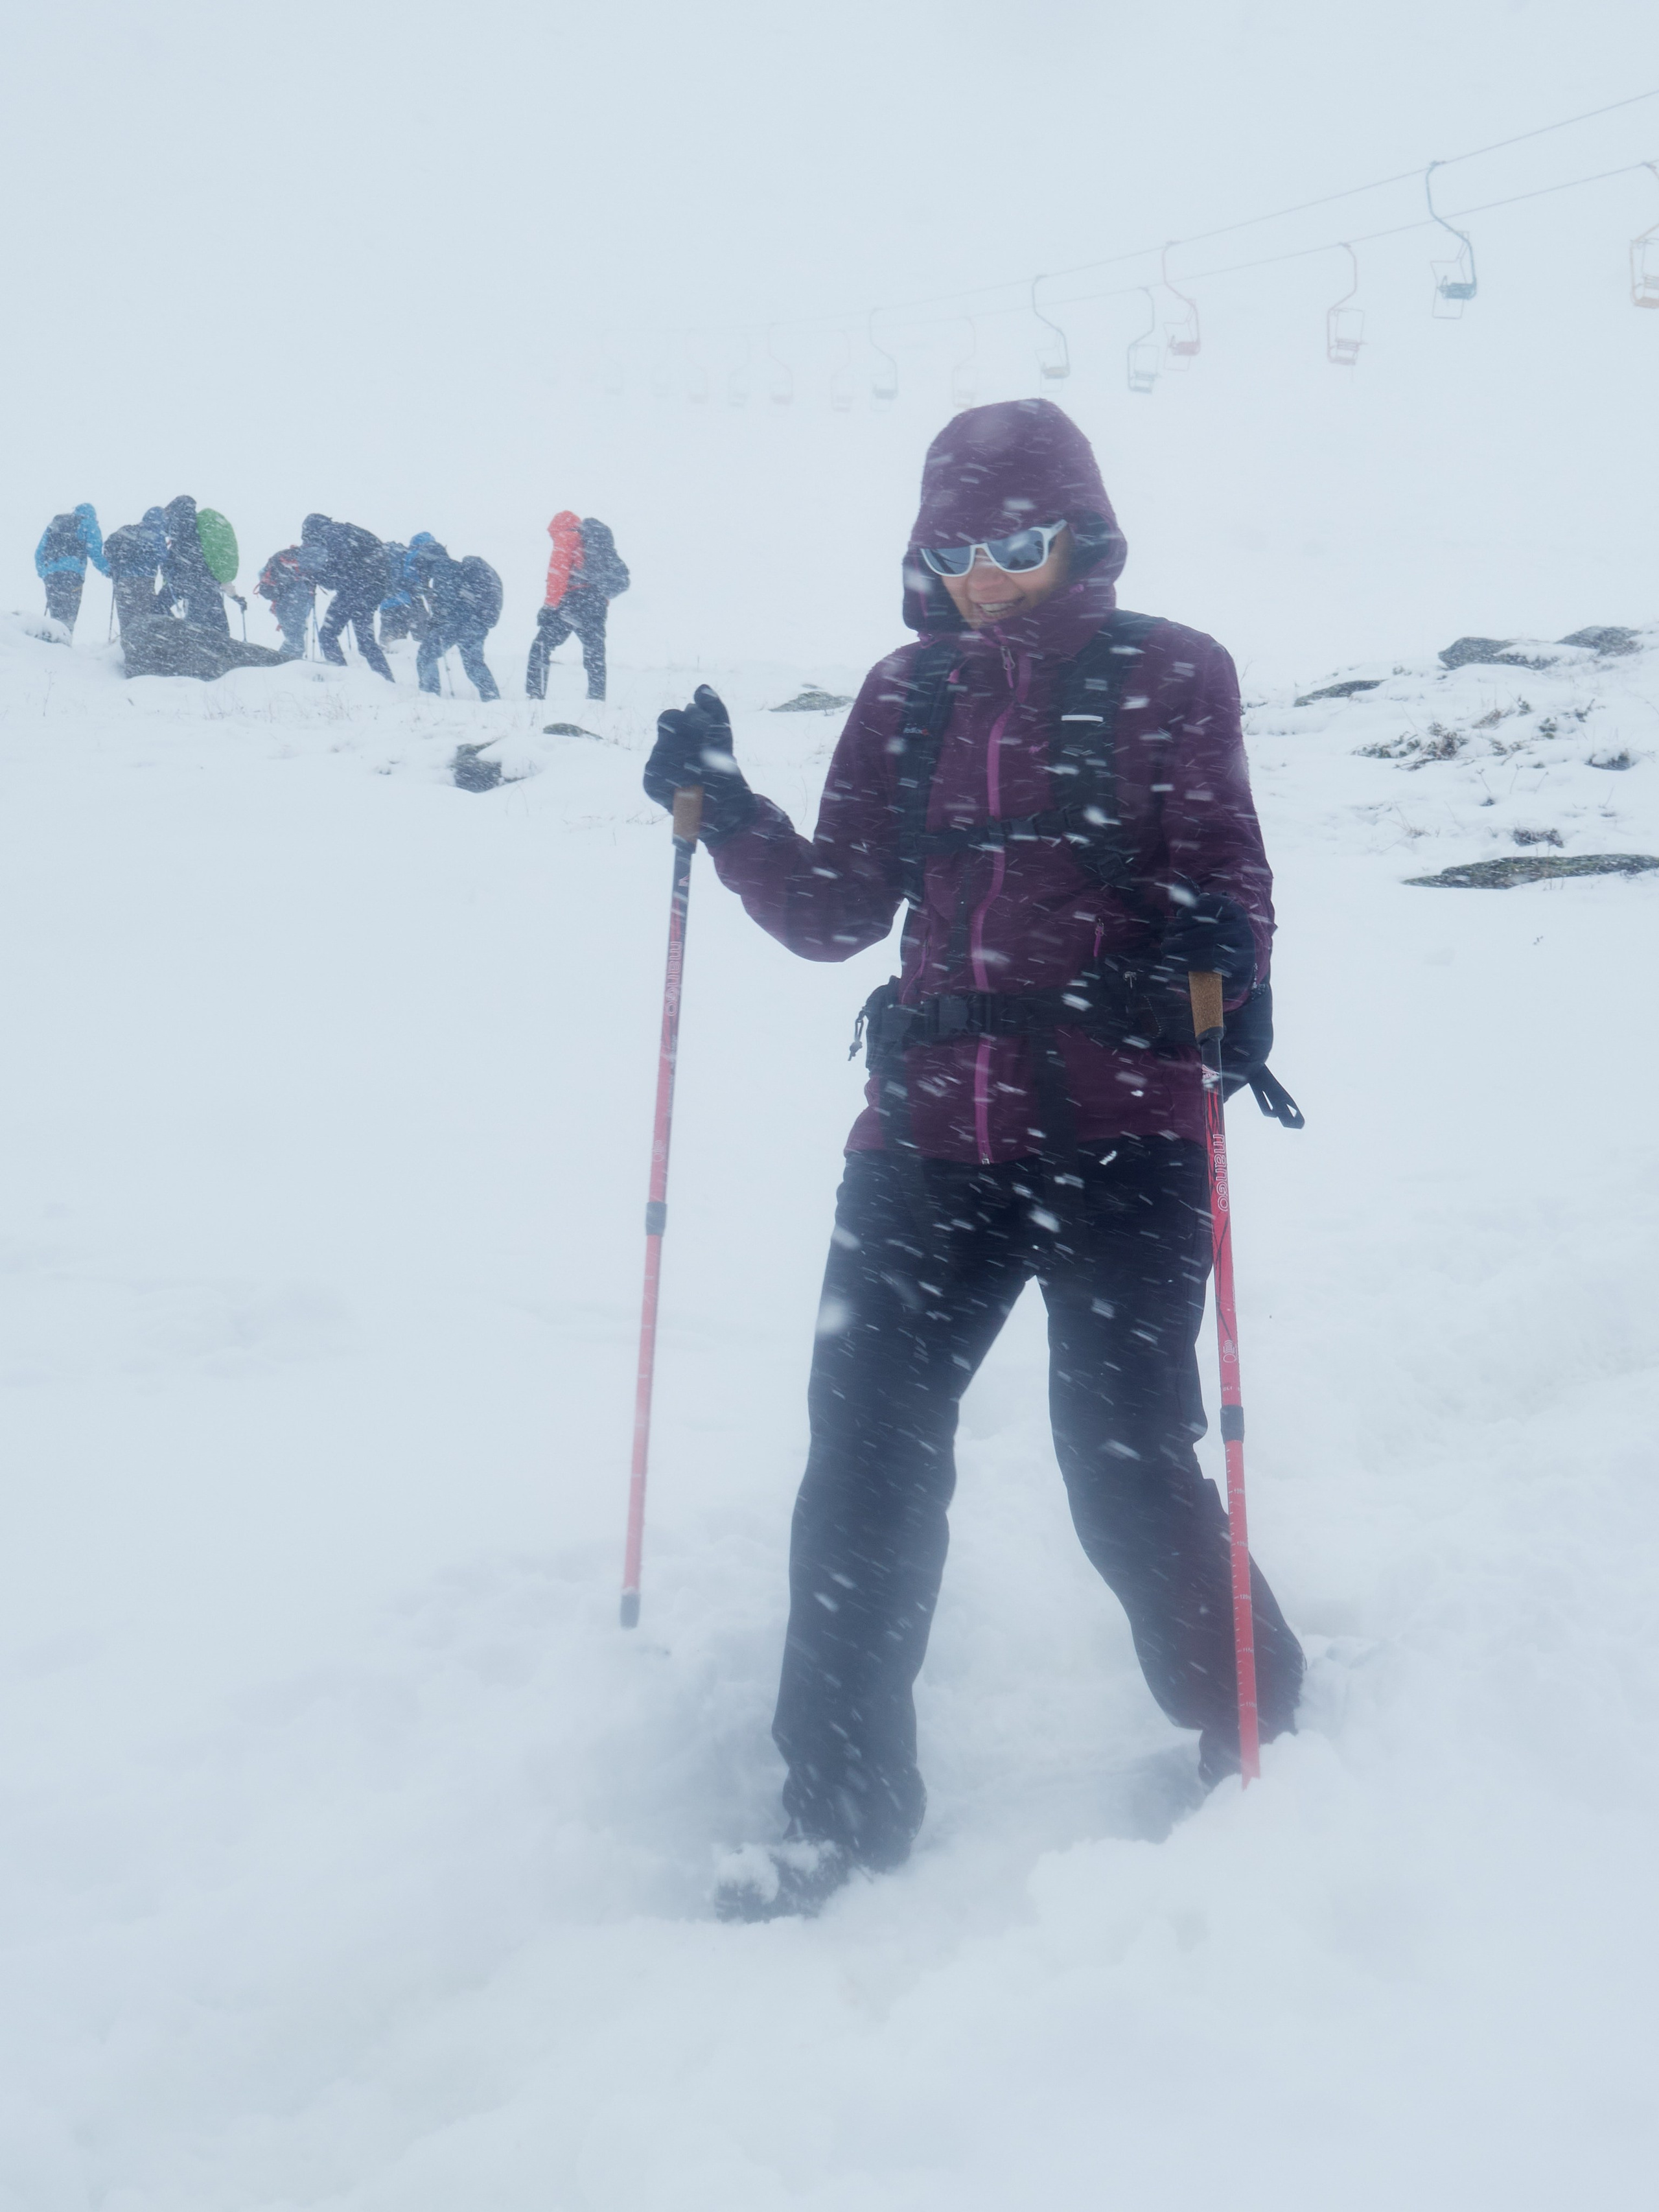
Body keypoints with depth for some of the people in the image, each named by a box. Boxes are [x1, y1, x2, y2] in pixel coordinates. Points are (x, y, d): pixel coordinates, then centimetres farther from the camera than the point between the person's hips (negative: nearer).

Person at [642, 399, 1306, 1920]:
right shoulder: (909, 697, 11)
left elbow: (1224, 874, -3)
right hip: (933, 1136, 4)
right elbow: (840, 910, 12)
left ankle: (1253, 1739, 25)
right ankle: (843, 1798, 19)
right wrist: (723, 812, -2)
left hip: (1122, 1135, -4)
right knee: (862, 1453, 3)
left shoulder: (1166, 679, 1)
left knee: (1126, 1465, -3)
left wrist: (1218, 965, -25)